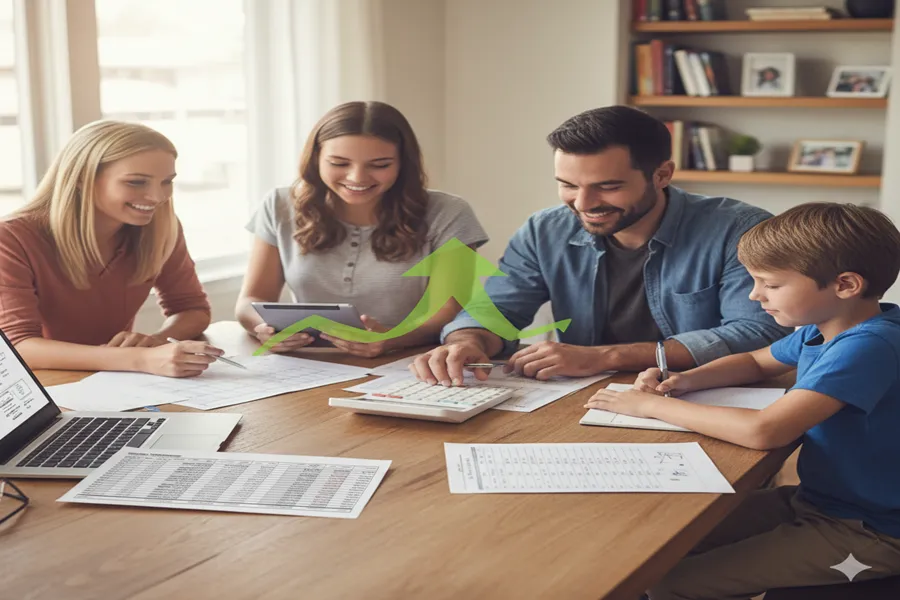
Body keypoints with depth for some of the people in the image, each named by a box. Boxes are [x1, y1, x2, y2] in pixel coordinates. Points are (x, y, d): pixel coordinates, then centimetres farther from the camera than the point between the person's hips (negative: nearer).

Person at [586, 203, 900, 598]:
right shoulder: (822, 329, 1)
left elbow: (762, 431, -38)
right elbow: (756, 362, 20)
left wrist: (651, 406, -26)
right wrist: (686, 381, -1)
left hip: (865, 533, -9)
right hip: (817, 500, 9)